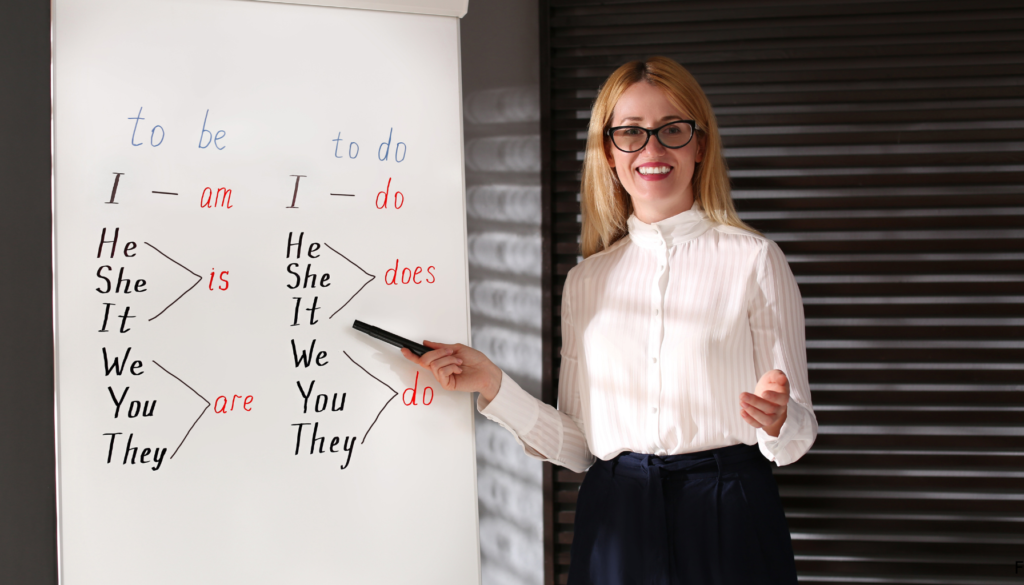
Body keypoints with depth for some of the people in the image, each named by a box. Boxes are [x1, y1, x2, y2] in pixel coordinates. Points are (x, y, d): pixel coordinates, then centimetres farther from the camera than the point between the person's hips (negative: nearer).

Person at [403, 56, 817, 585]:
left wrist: (776, 422, -22)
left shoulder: (753, 259, -1)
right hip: (616, 525, 2)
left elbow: (798, 432, -1)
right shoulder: (585, 282, 8)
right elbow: (578, 447, 6)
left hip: (729, 522, -2)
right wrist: (492, 385, -2)